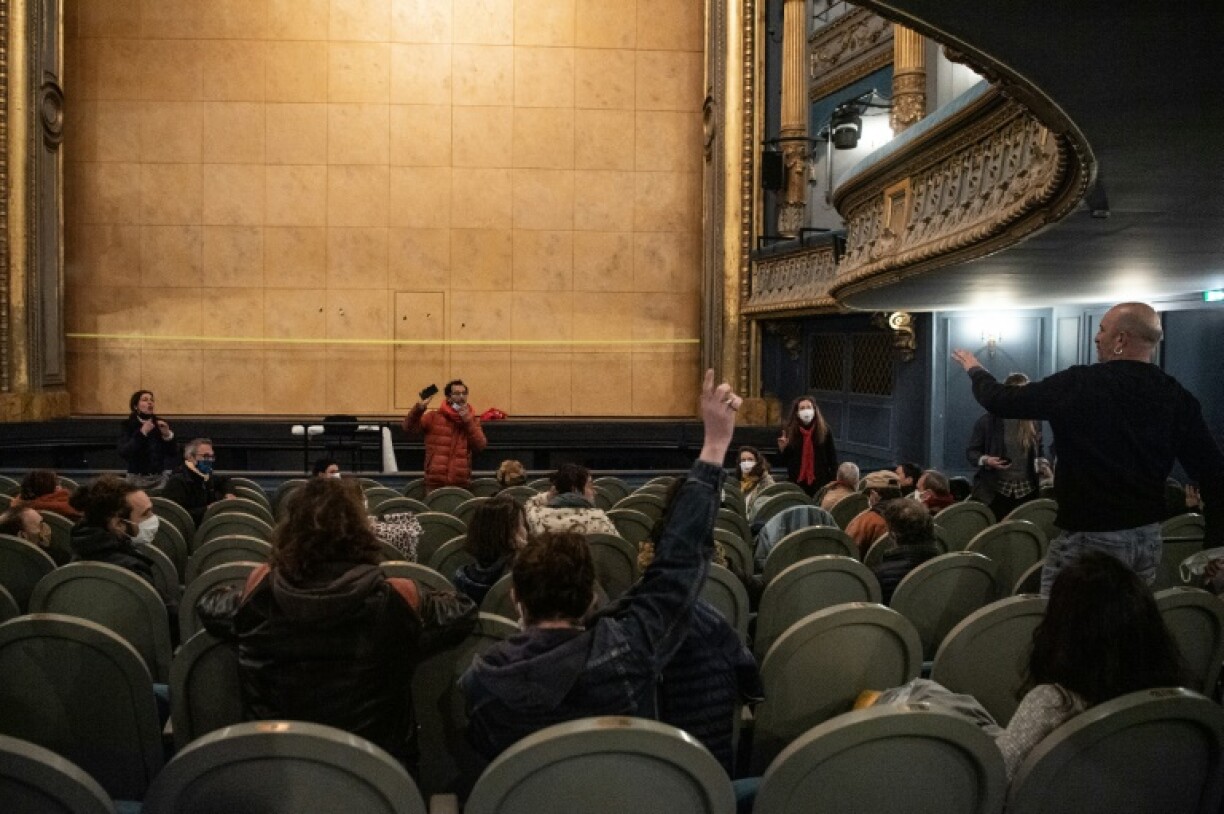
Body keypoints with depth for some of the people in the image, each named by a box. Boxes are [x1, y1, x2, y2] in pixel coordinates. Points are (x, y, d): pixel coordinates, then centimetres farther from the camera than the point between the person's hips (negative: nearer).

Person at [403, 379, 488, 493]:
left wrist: (468, 421, -9)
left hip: (461, 485, 1)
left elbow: (480, 445, -1)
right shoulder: (434, 418, 6)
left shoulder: (472, 420, 11)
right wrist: (419, 408, -17)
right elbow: (409, 428, -2)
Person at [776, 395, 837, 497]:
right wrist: (782, 449, -14)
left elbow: (832, 458, 4)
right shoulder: (789, 431, 1)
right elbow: (784, 461, 6)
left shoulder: (825, 431, 1)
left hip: (820, 483, 0)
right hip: (797, 484, 0)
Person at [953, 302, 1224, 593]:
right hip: (1148, 536, 6)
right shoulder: (1177, 396, 1)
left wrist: (976, 370, 16)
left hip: (1089, 536, -6)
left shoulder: (1080, 384, -13)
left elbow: (1002, 402, -5)